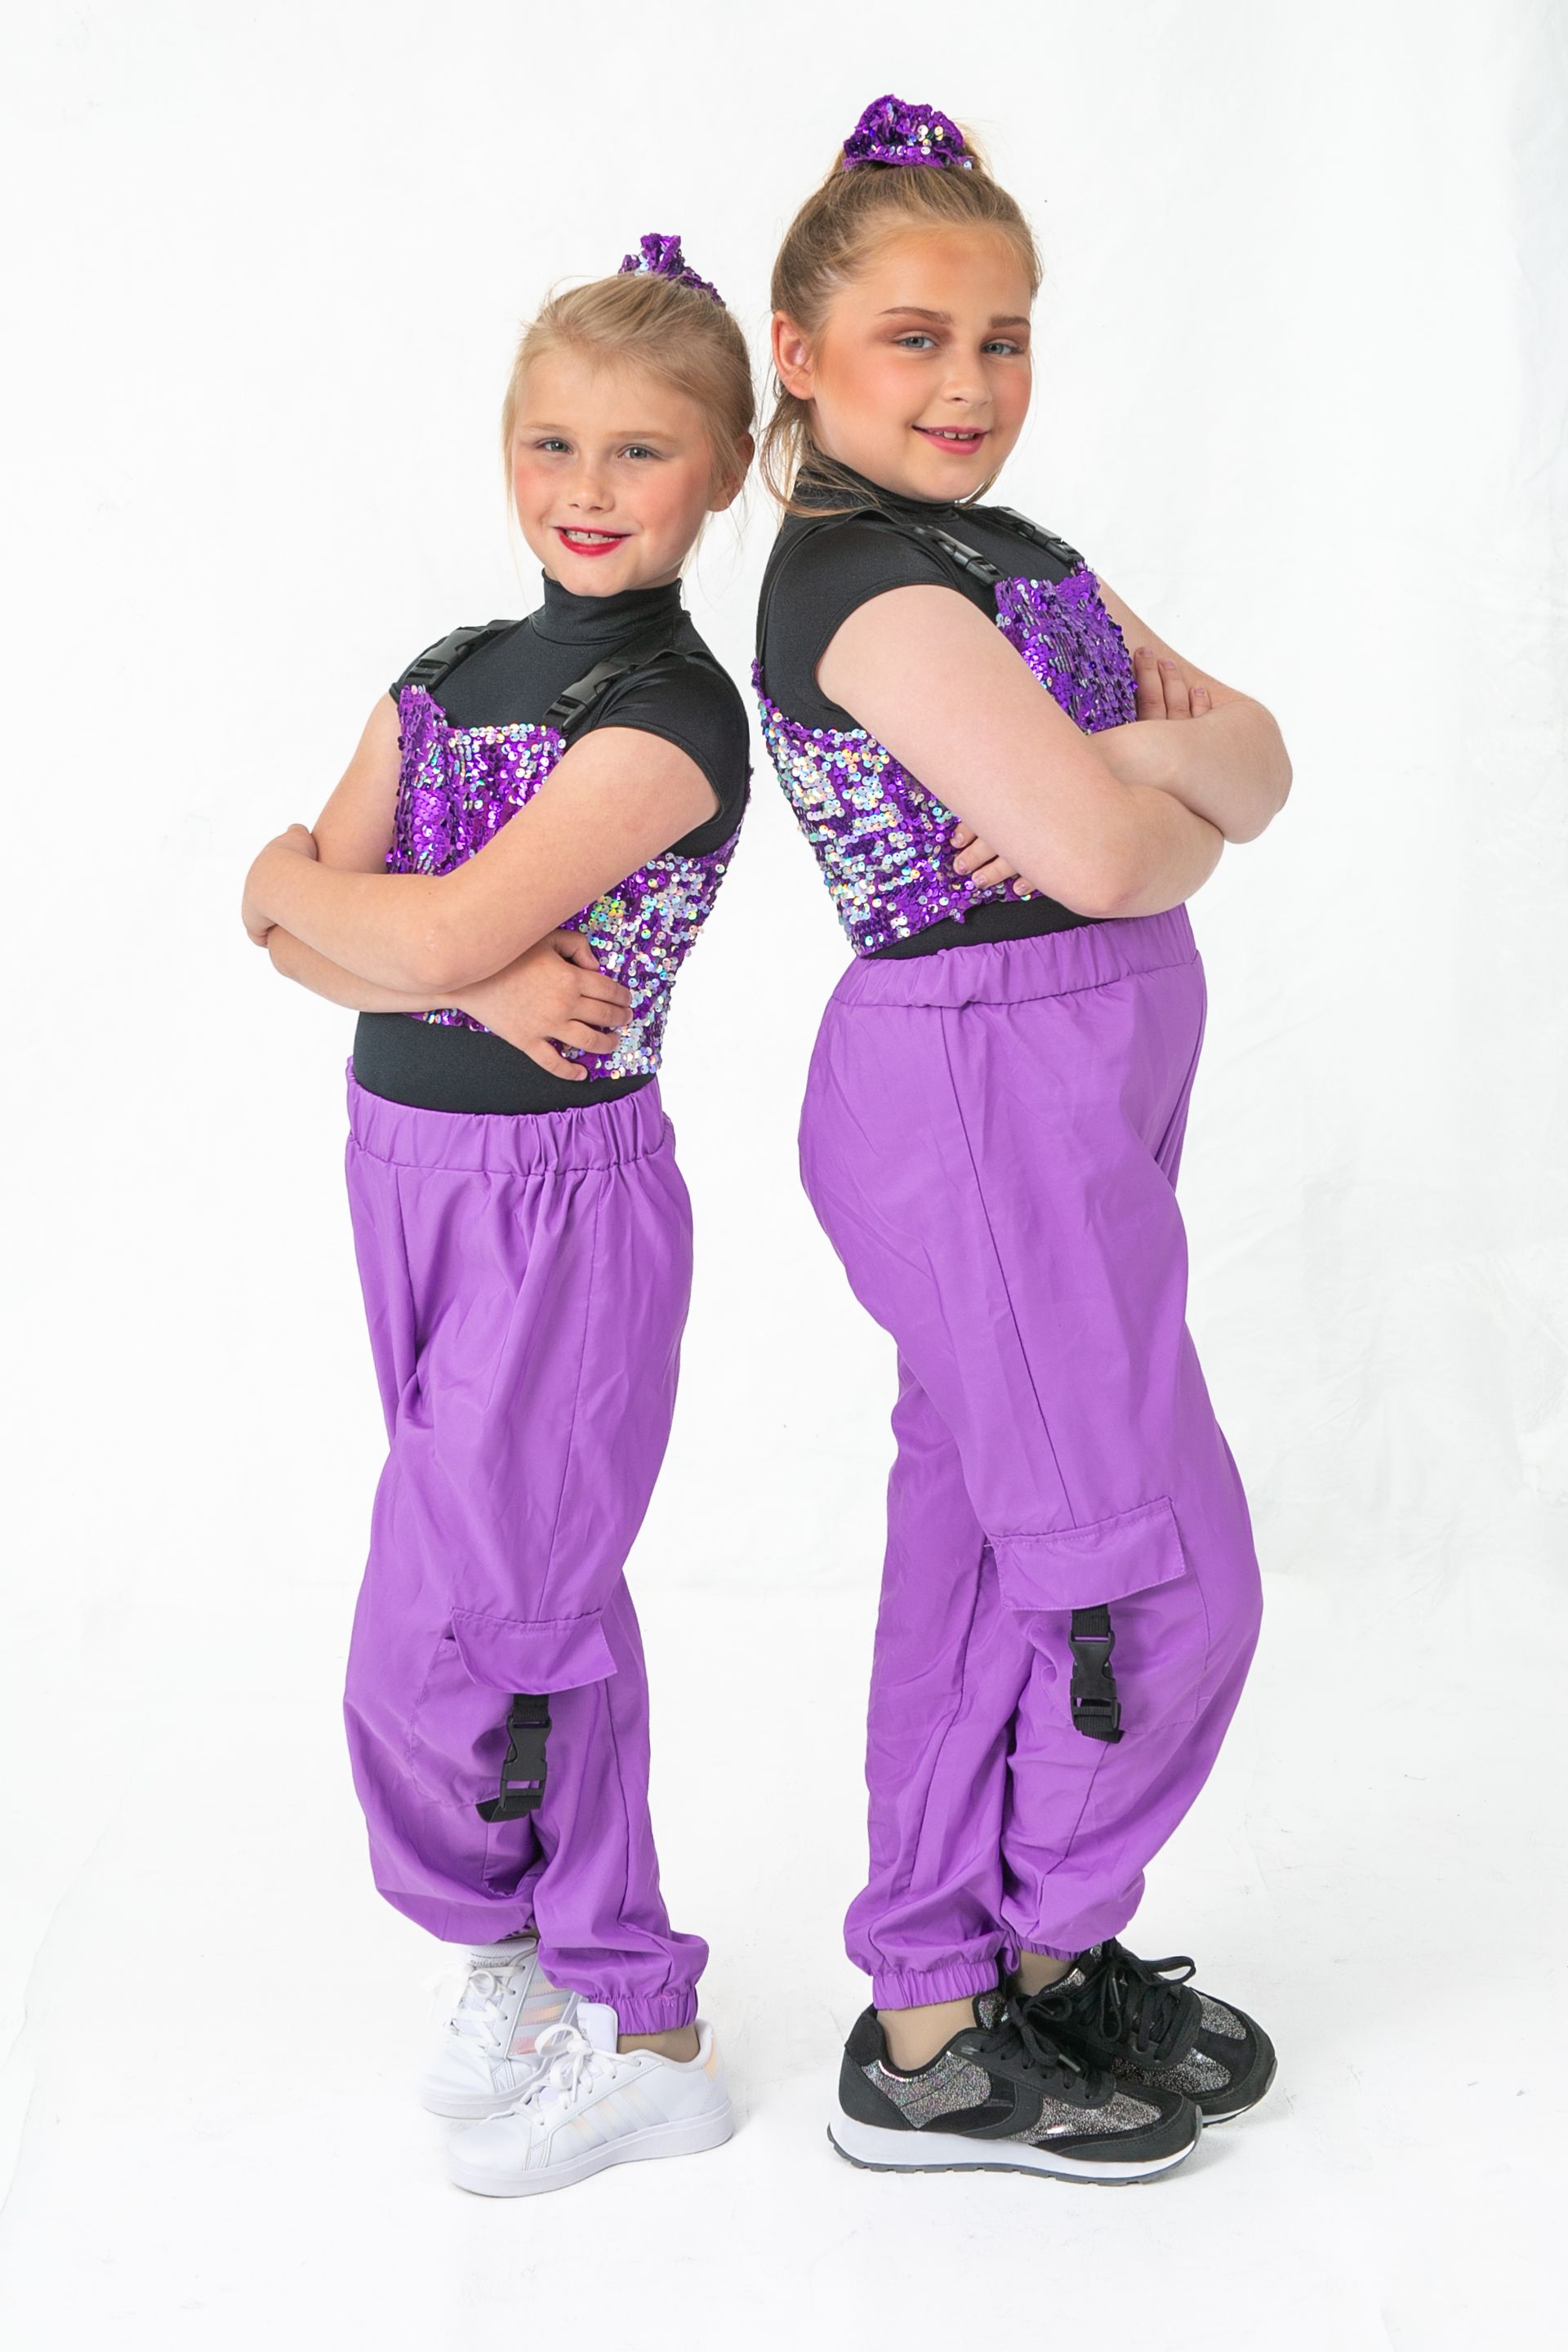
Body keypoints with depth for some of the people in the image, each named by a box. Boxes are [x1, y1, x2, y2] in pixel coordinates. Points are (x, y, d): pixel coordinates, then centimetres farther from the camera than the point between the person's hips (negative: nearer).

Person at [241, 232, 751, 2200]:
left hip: (561, 1198, -7)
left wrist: (289, 876, -5)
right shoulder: (443, 679, 9)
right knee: (546, 1601, 17)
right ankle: (570, 1970, 32)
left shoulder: (669, 712, -15)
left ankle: (625, 2028, 18)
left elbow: (433, 935, -24)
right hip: (409, 1173, 7)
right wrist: (474, 976, -17)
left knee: (433, 1651, -2)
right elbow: (302, 938, -1)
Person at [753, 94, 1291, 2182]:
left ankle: (962, 1975, 28)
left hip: (1078, 1092, 9)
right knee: (1165, 1579, -1)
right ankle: (945, 2039, 16)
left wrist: (1136, 759, -15)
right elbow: (1105, 857, -26)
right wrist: (1179, 823, -4)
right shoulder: (857, 580, -15)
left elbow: (1258, 758, 6)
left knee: (992, 1549, 15)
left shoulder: (1010, 558, 15)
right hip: (989, 1089, -9)